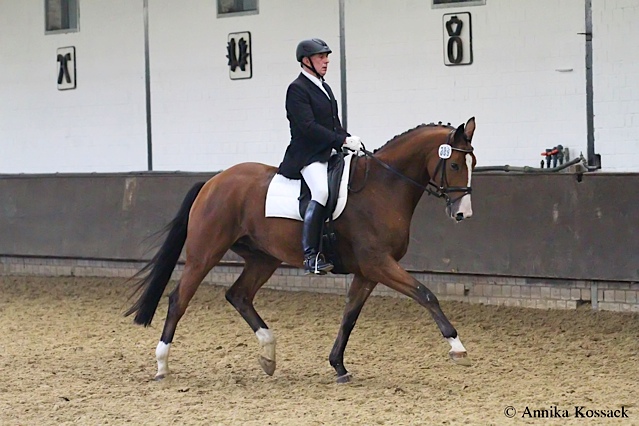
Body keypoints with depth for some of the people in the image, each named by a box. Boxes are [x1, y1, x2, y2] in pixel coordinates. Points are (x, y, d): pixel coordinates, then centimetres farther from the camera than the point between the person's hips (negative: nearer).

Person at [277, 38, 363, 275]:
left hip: (328, 154, 10)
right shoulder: (297, 89, -8)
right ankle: (311, 255, -32)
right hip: (306, 156, -10)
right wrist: (343, 141, -20)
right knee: (322, 191, -31)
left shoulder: (325, 89, 20)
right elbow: (308, 126, -18)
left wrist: (349, 141, 3)